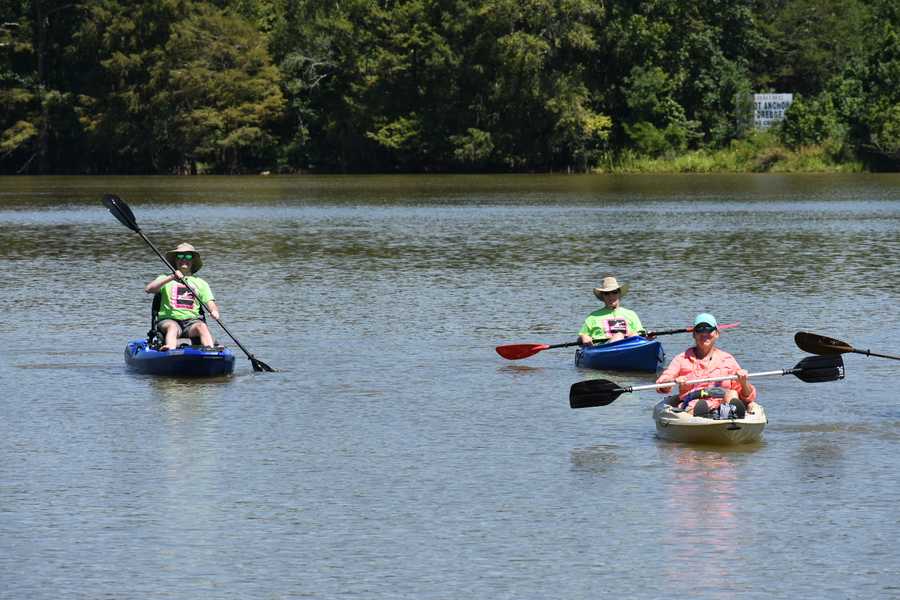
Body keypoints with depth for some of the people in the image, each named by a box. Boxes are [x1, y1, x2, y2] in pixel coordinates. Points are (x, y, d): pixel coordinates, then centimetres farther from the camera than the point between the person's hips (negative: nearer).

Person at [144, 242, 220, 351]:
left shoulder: (201, 283, 22)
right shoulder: (165, 279, 17)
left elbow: (211, 304, 11)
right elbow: (148, 289, -2)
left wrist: (214, 311, -15)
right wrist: (171, 278, -14)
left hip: (192, 321, 2)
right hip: (169, 320, -2)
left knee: (202, 326, -31)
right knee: (172, 327, -35)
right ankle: (170, 350, -63)